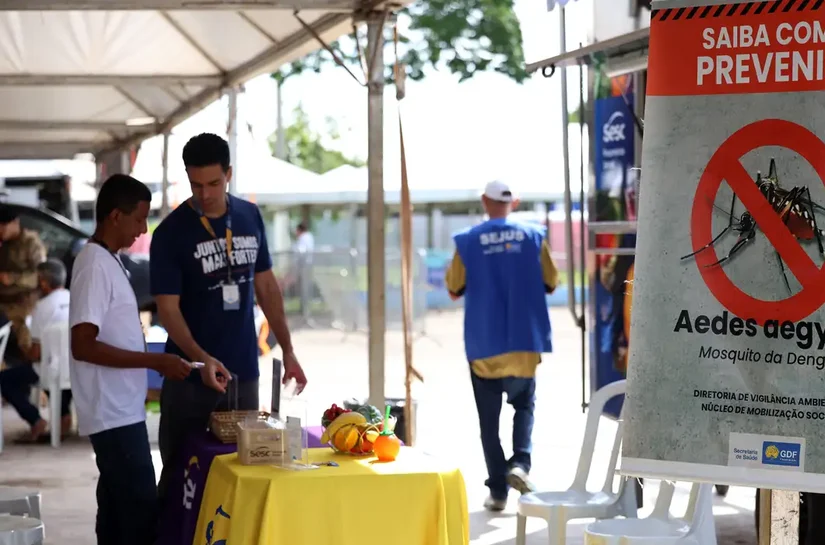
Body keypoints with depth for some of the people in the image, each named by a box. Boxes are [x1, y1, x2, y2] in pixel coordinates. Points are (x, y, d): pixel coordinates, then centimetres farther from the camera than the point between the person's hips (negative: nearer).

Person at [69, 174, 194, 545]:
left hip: (120, 409, 10)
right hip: (114, 414, -10)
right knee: (141, 507, -10)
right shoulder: (95, 264, -16)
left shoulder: (108, 260, 13)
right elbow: (83, 346, -22)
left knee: (118, 507, 12)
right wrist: (155, 361, -21)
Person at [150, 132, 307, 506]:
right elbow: (168, 309, -12)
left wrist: (287, 351, 8)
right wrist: (201, 358, -27)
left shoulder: (250, 217, 5)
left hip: (243, 373, 4)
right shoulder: (171, 233, -8)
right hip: (190, 377, -4)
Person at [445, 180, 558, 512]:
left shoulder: (467, 242, -5)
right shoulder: (532, 237, -2)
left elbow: (454, 290, 0)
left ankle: (498, 489, 6)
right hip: (524, 341, 1)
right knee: (524, 404, 18)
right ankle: (520, 462, -6)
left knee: (489, 418, 8)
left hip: (484, 345, -1)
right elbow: (550, 283, 4)